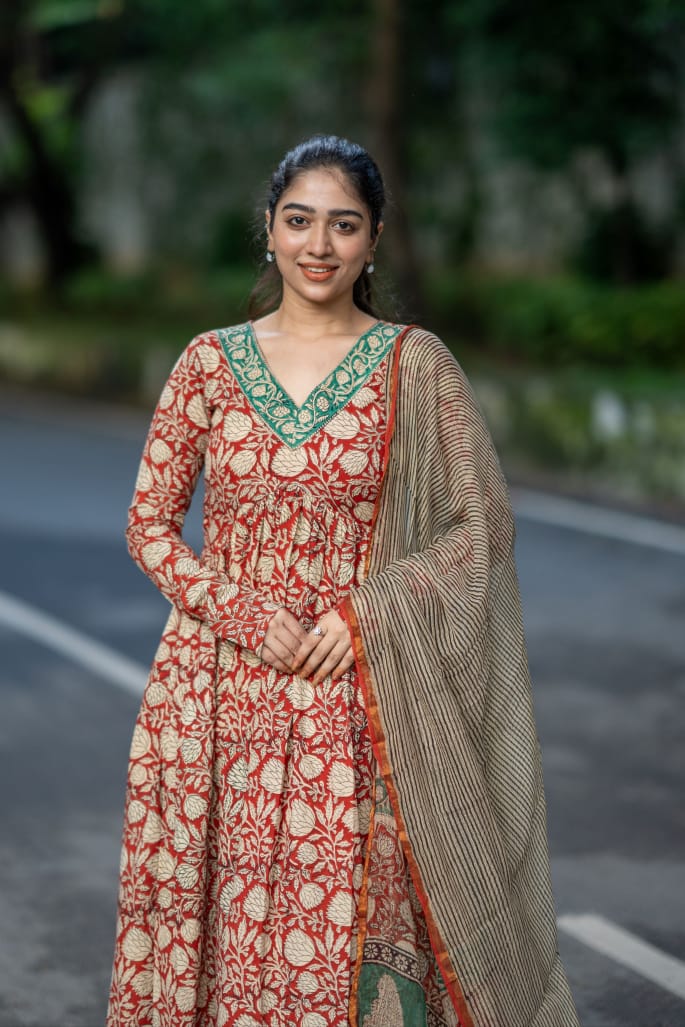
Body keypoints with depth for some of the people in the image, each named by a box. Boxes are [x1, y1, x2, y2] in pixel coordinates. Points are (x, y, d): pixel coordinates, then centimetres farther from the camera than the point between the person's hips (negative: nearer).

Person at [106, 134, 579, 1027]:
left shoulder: (415, 366, 1)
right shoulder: (211, 362, 5)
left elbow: (483, 522, 0)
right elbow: (151, 525, 5)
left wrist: (371, 615, -11)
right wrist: (248, 618, -9)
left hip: (356, 699, -1)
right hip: (220, 696, 2)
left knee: (346, 923, -5)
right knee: (216, 918, 4)